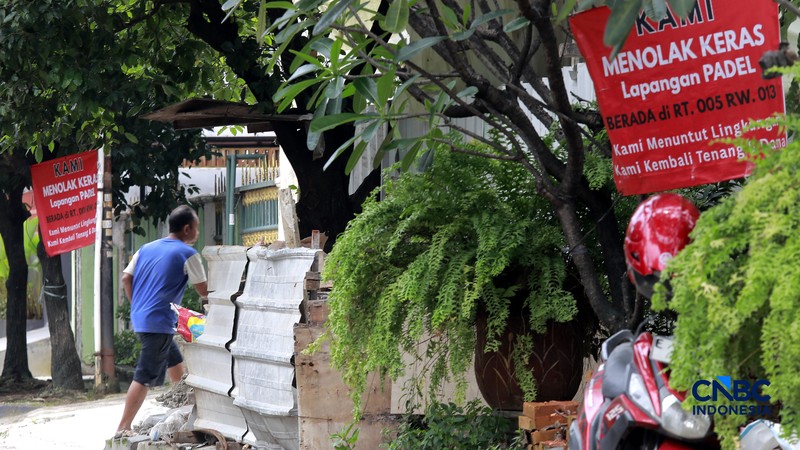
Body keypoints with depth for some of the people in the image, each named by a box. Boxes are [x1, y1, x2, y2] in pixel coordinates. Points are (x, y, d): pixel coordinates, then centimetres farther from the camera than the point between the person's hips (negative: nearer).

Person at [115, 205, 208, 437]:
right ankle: (123, 428, -9)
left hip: (140, 318, 9)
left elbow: (126, 279, 11)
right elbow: (203, 291, -4)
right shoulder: (188, 254, -7)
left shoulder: (147, 248, 12)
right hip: (159, 323, -9)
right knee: (145, 378, -7)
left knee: (175, 362, 25)